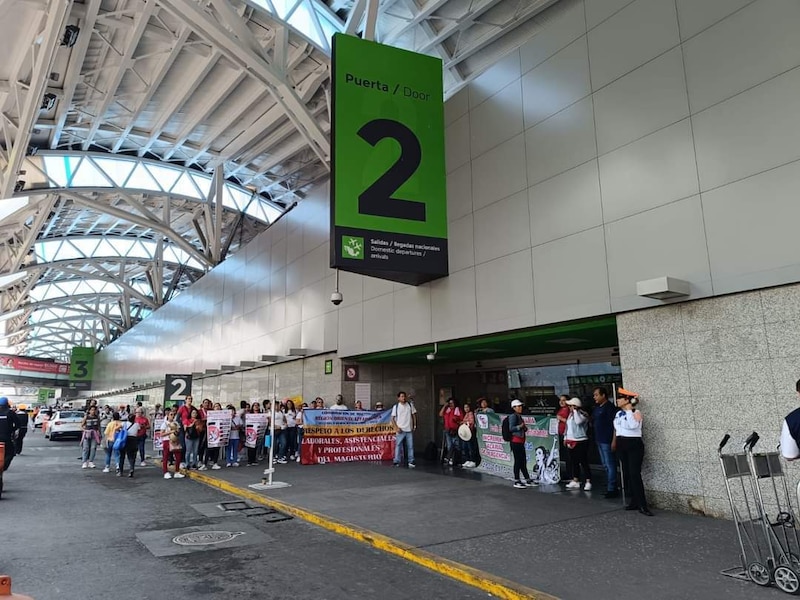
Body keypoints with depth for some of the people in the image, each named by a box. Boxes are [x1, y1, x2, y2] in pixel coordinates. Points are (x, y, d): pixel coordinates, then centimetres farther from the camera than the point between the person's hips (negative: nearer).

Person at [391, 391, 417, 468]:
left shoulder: (410, 405, 6)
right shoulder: (396, 407, 1)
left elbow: (414, 415, 12)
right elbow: (393, 418, 1)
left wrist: (415, 425, 5)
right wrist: (396, 427, -9)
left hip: (409, 430, 2)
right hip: (400, 430, -2)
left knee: (410, 446, 4)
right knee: (398, 446, -2)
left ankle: (411, 461, 12)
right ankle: (397, 462, 4)